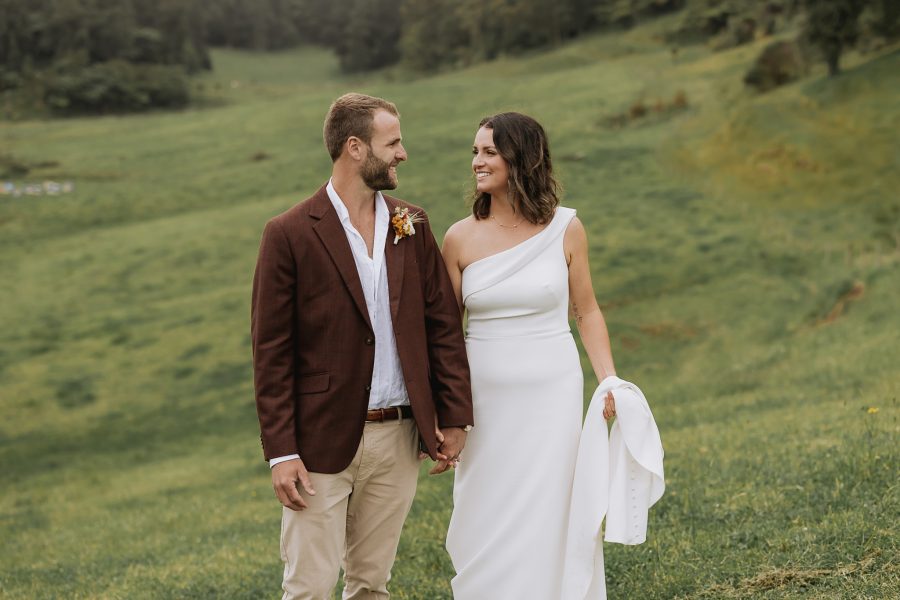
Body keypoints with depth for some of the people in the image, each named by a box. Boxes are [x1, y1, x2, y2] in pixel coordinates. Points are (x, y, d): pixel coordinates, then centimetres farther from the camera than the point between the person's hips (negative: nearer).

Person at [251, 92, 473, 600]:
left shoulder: (412, 224, 7)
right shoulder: (290, 234, -8)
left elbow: (443, 323, 9)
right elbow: (271, 353, -8)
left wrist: (455, 415, 3)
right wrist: (281, 452, -12)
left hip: (400, 438, 5)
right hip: (324, 439, -4)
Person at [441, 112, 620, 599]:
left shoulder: (565, 228, -3)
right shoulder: (460, 238, -2)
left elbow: (586, 311, 7)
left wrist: (609, 379, -6)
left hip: (551, 394, -1)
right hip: (484, 399, 1)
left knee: (542, 521, 2)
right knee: (483, 526, 5)